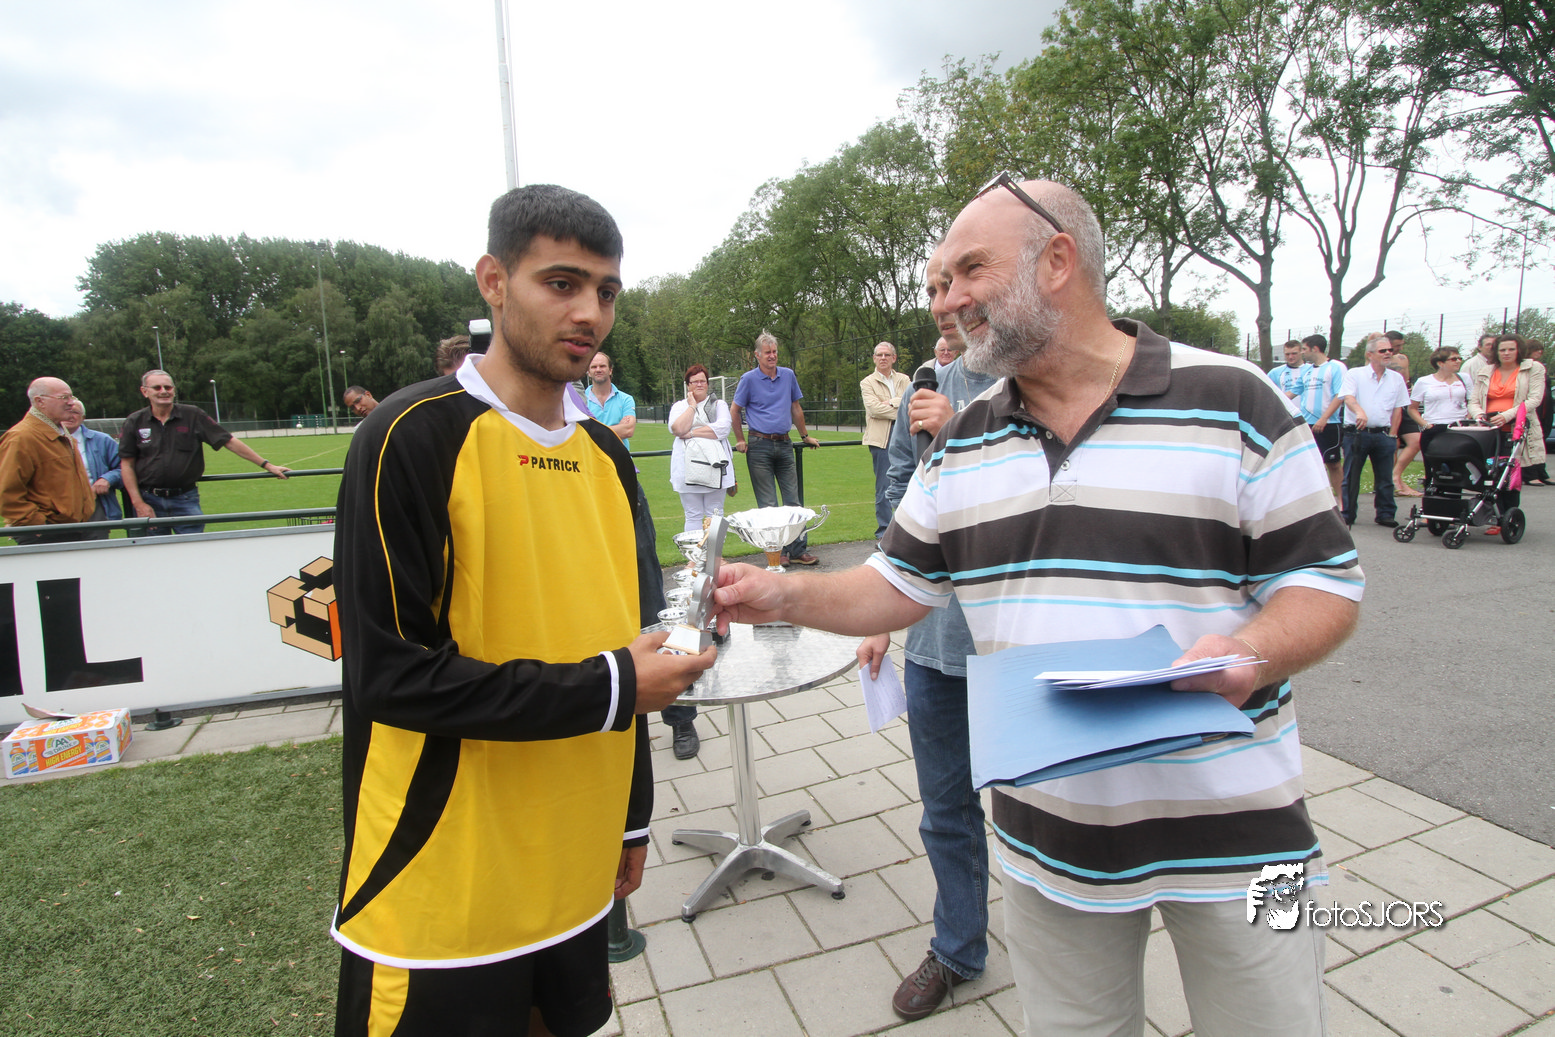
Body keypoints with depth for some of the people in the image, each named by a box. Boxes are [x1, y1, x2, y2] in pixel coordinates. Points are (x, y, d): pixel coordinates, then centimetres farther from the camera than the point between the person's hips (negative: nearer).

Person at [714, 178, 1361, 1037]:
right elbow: (900, 585, 8)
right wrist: (786, 595, -7)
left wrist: (1251, 651, -25)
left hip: (1231, 830, -2)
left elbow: (1325, 583, -5)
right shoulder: (962, 443, 5)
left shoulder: (1229, 402, -7)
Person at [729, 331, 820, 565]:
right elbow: (734, 411, 5)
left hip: (784, 444, 4)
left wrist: (804, 436, 23)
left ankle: (798, 549, 9)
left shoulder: (788, 376, 9)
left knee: (793, 500, 3)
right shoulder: (749, 379, -2)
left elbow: (796, 408, 19)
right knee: (768, 505, 0)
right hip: (760, 446, -4)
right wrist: (740, 441, 3)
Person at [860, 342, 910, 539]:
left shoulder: (904, 380, 16)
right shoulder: (867, 382, 7)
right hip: (881, 439, -3)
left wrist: (892, 402, -13)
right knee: (883, 486, -1)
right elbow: (873, 408, -10)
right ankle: (883, 530, 7)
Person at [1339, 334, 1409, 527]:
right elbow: (1348, 398, -15)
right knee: (1351, 477, 0)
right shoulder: (1355, 374, 1)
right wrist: (1359, 411, -35)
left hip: (1384, 434, 3)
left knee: (1385, 478, 6)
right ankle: (1347, 515, 8)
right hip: (1357, 432, -3)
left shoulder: (1396, 378, 12)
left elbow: (1398, 408, 12)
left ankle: (1386, 514, 15)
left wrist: (1393, 434, 4)